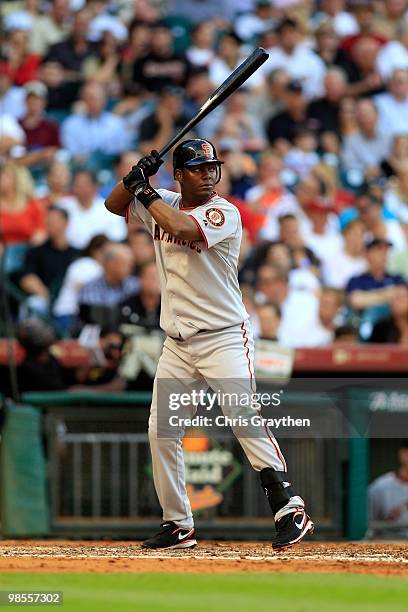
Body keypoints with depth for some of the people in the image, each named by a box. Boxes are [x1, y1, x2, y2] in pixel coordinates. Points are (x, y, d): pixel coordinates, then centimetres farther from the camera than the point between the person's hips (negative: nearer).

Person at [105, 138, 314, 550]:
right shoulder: (163, 205, 9)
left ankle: (290, 512, -17)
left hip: (223, 338, -7)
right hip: (177, 343, 7)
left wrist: (146, 192, -15)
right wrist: (136, 176, -3)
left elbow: (184, 229, -28)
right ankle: (178, 525, 15)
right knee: (161, 432, 4)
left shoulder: (224, 213, -11)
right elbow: (113, 204, 17)